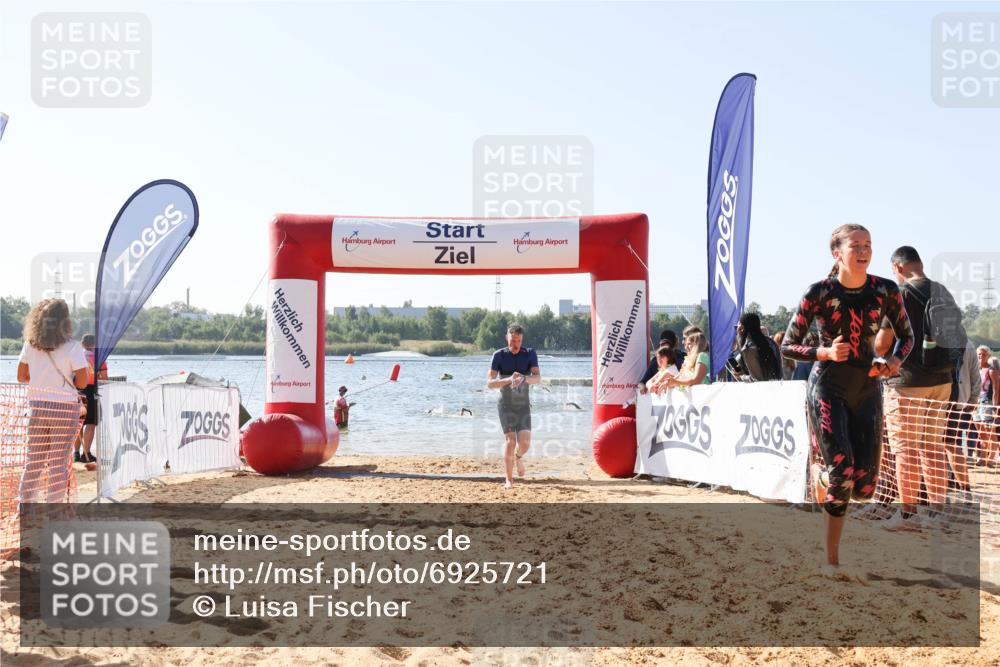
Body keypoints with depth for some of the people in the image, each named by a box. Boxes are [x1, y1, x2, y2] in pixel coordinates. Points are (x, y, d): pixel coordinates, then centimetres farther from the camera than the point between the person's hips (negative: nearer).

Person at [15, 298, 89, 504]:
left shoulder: (30, 345, 0)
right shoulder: (72, 347, -12)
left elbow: (21, 376, 6)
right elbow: (82, 382, -12)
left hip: (37, 406, 4)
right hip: (64, 409, -4)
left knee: (34, 459, 15)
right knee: (58, 462, 4)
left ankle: (25, 503, 19)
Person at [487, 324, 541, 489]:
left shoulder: (530, 354, -5)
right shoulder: (499, 355, -8)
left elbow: (538, 378, -18)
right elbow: (490, 383, -15)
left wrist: (523, 378, -39)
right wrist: (509, 379, -32)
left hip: (524, 406, 2)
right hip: (506, 406, -1)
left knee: (525, 443, -8)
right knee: (510, 441, -13)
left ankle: (518, 457, 28)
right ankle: (509, 479, -1)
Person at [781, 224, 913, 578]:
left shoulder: (886, 291, -1)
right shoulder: (819, 293, -9)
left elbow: (906, 335, 12)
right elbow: (788, 346, -4)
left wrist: (896, 359, -9)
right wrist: (825, 352, -21)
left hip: (867, 388, 4)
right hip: (828, 387, -3)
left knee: (864, 486, -2)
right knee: (842, 472, -15)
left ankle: (823, 474, 34)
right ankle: (832, 558, 8)